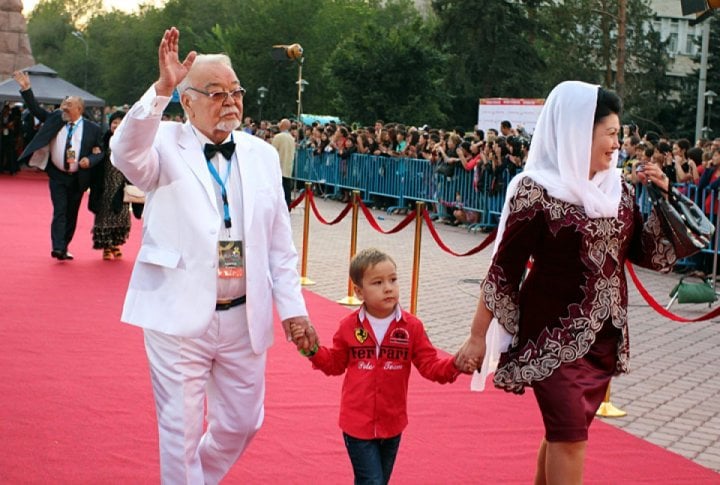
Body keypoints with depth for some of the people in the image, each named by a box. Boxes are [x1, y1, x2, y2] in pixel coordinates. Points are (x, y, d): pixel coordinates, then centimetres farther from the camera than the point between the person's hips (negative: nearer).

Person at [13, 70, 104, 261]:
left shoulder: (92, 129, -3)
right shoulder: (55, 119, 2)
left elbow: (100, 152, 3)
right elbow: (36, 109, 4)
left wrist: (90, 160, -17)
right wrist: (26, 89, -4)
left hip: (78, 178, 0)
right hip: (57, 175, 0)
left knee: (72, 214, 9)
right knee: (59, 211, -11)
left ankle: (64, 248, 20)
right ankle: (58, 248, -19)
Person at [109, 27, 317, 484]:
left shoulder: (262, 154, 7)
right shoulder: (166, 145, -4)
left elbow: (280, 242, 8)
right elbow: (127, 155, -28)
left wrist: (293, 308, 5)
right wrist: (161, 89, -38)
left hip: (245, 318, 4)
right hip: (180, 316, -4)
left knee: (243, 422, 17)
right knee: (182, 431, 4)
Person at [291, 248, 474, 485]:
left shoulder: (411, 326, -7)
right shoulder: (349, 326, -5)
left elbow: (430, 365, -5)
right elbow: (335, 364, 8)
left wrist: (454, 365, -24)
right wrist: (312, 349, -8)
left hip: (392, 424, 2)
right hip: (357, 423, -2)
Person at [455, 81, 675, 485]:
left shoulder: (618, 190, 6)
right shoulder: (537, 193, -14)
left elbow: (647, 255, 12)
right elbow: (504, 270, -12)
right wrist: (478, 337, -10)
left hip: (605, 337, 6)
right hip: (554, 337, -6)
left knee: (566, 433, 15)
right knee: (570, 437, -3)